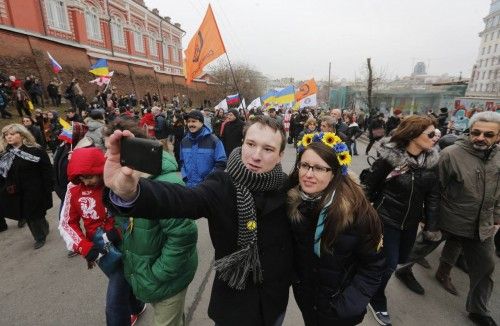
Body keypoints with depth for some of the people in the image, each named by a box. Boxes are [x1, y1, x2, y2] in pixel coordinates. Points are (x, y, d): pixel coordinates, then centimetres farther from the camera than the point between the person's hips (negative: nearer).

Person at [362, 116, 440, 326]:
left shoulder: (431, 160, -4)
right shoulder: (389, 157, -20)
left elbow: (433, 195, 2)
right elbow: (369, 187, -13)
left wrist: (430, 224, 3)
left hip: (411, 222, 6)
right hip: (386, 219, -6)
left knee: (402, 258, 18)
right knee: (389, 264, 2)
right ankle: (377, 302, 28)